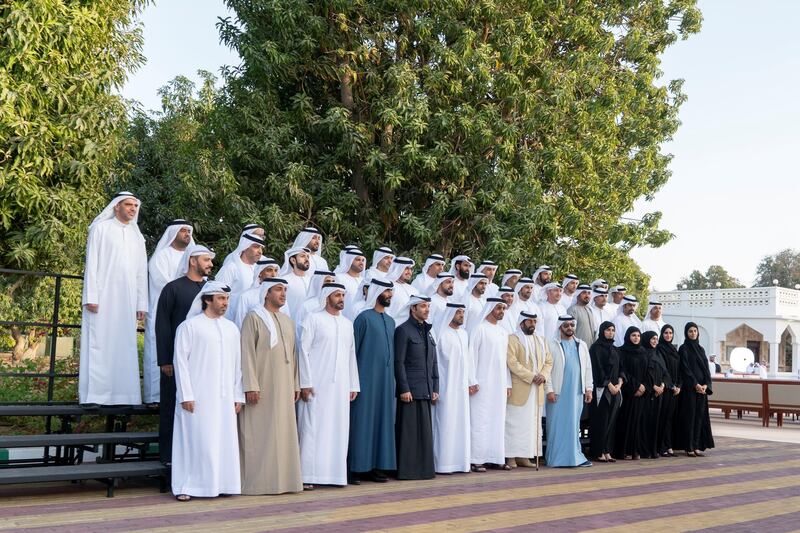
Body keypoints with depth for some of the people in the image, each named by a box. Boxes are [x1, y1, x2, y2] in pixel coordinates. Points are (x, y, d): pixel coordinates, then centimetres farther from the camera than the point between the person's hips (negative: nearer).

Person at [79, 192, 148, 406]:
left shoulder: (137, 236, 17)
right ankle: (94, 394, -3)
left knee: (124, 346, 0)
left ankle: (121, 394, 2)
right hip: (103, 297, -4)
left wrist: (141, 304, 9)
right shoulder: (101, 228, 4)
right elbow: (91, 263, -2)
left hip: (127, 300, 4)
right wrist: (90, 297, -11)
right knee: (99, 343, -5)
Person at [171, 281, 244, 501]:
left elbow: (237, 364, 14)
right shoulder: (189, 326, -1)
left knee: (224, 439, 4)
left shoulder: (232, 328, 13)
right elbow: (181, 361, -5)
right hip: (198, 397, -5)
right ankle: (186, 487, 5)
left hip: (224, 397, 5)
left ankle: (220, 482, 14)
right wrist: (186, 395, -11)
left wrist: (238, 396, 8)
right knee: (194, 439, -2)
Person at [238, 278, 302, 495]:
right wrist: (251, 386, -17)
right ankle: (257, 482, 3)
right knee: (258, 434, -3)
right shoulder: (254, 317, -4)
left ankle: (281, 478, 15)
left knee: (283, 431, 7)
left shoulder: (287, 321, 15)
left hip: (283, 387, 6)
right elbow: (247, 353, -10)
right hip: (261, 386, -6)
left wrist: (295, 384, 12)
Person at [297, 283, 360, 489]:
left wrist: (353, 385, 12)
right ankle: (308, 476, -2)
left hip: (340, 386, 5)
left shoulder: (347, 324, 16)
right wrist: (305, 383, -11)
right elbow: (303, 351, -4)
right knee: (313, 428, -5)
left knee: (338, 429, 4)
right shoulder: (313, 319, 1)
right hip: (317, 385, -5)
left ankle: (334, 473, 9)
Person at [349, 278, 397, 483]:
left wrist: (393, 379, 12)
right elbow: (353, 350, -7)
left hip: (386, 379, 6)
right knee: (363, 420, -3)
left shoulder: (390, 321, 14)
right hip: (367, 379, -6)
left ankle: (376, 465, 13)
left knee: (382, 420, 7)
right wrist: (354, 381, -10)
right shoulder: (364, 317, -5)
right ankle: (358, 467, 3)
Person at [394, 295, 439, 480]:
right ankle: (406, 470, 2)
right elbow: (399, 362, -10)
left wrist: (435, 388, 11)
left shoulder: (427, 331, 17)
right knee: (408, 430, -4)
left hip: (426, 391, 7)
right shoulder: (403, 330, -5)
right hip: (410, 390, -7)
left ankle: (424, 468, 15)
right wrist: (404, 389, -15)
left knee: (425, 431, 9)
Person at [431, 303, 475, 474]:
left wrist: (472, 382, 12)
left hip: (461, 387, 7)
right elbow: (434, 360, -10)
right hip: (445, 387, -7)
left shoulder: (464, 334, 14)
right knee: (445, 423, -5)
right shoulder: (440, 333, -7)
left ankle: (459, 461, 14)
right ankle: (442, 463, 1)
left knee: (461, 423, 7)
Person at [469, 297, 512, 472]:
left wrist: (508, 384, 12)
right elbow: (472, 355, -8)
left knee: (498, 421, 8)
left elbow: (505, 359, 17)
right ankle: (476, 460, -2)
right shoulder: (480, 329, -5)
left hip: (499, 384, 7)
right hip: (483, 384, -7)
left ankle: (496, 458, 14)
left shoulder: (503, 332, 15)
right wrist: (472, 381, -13)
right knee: (480, 421, -5)